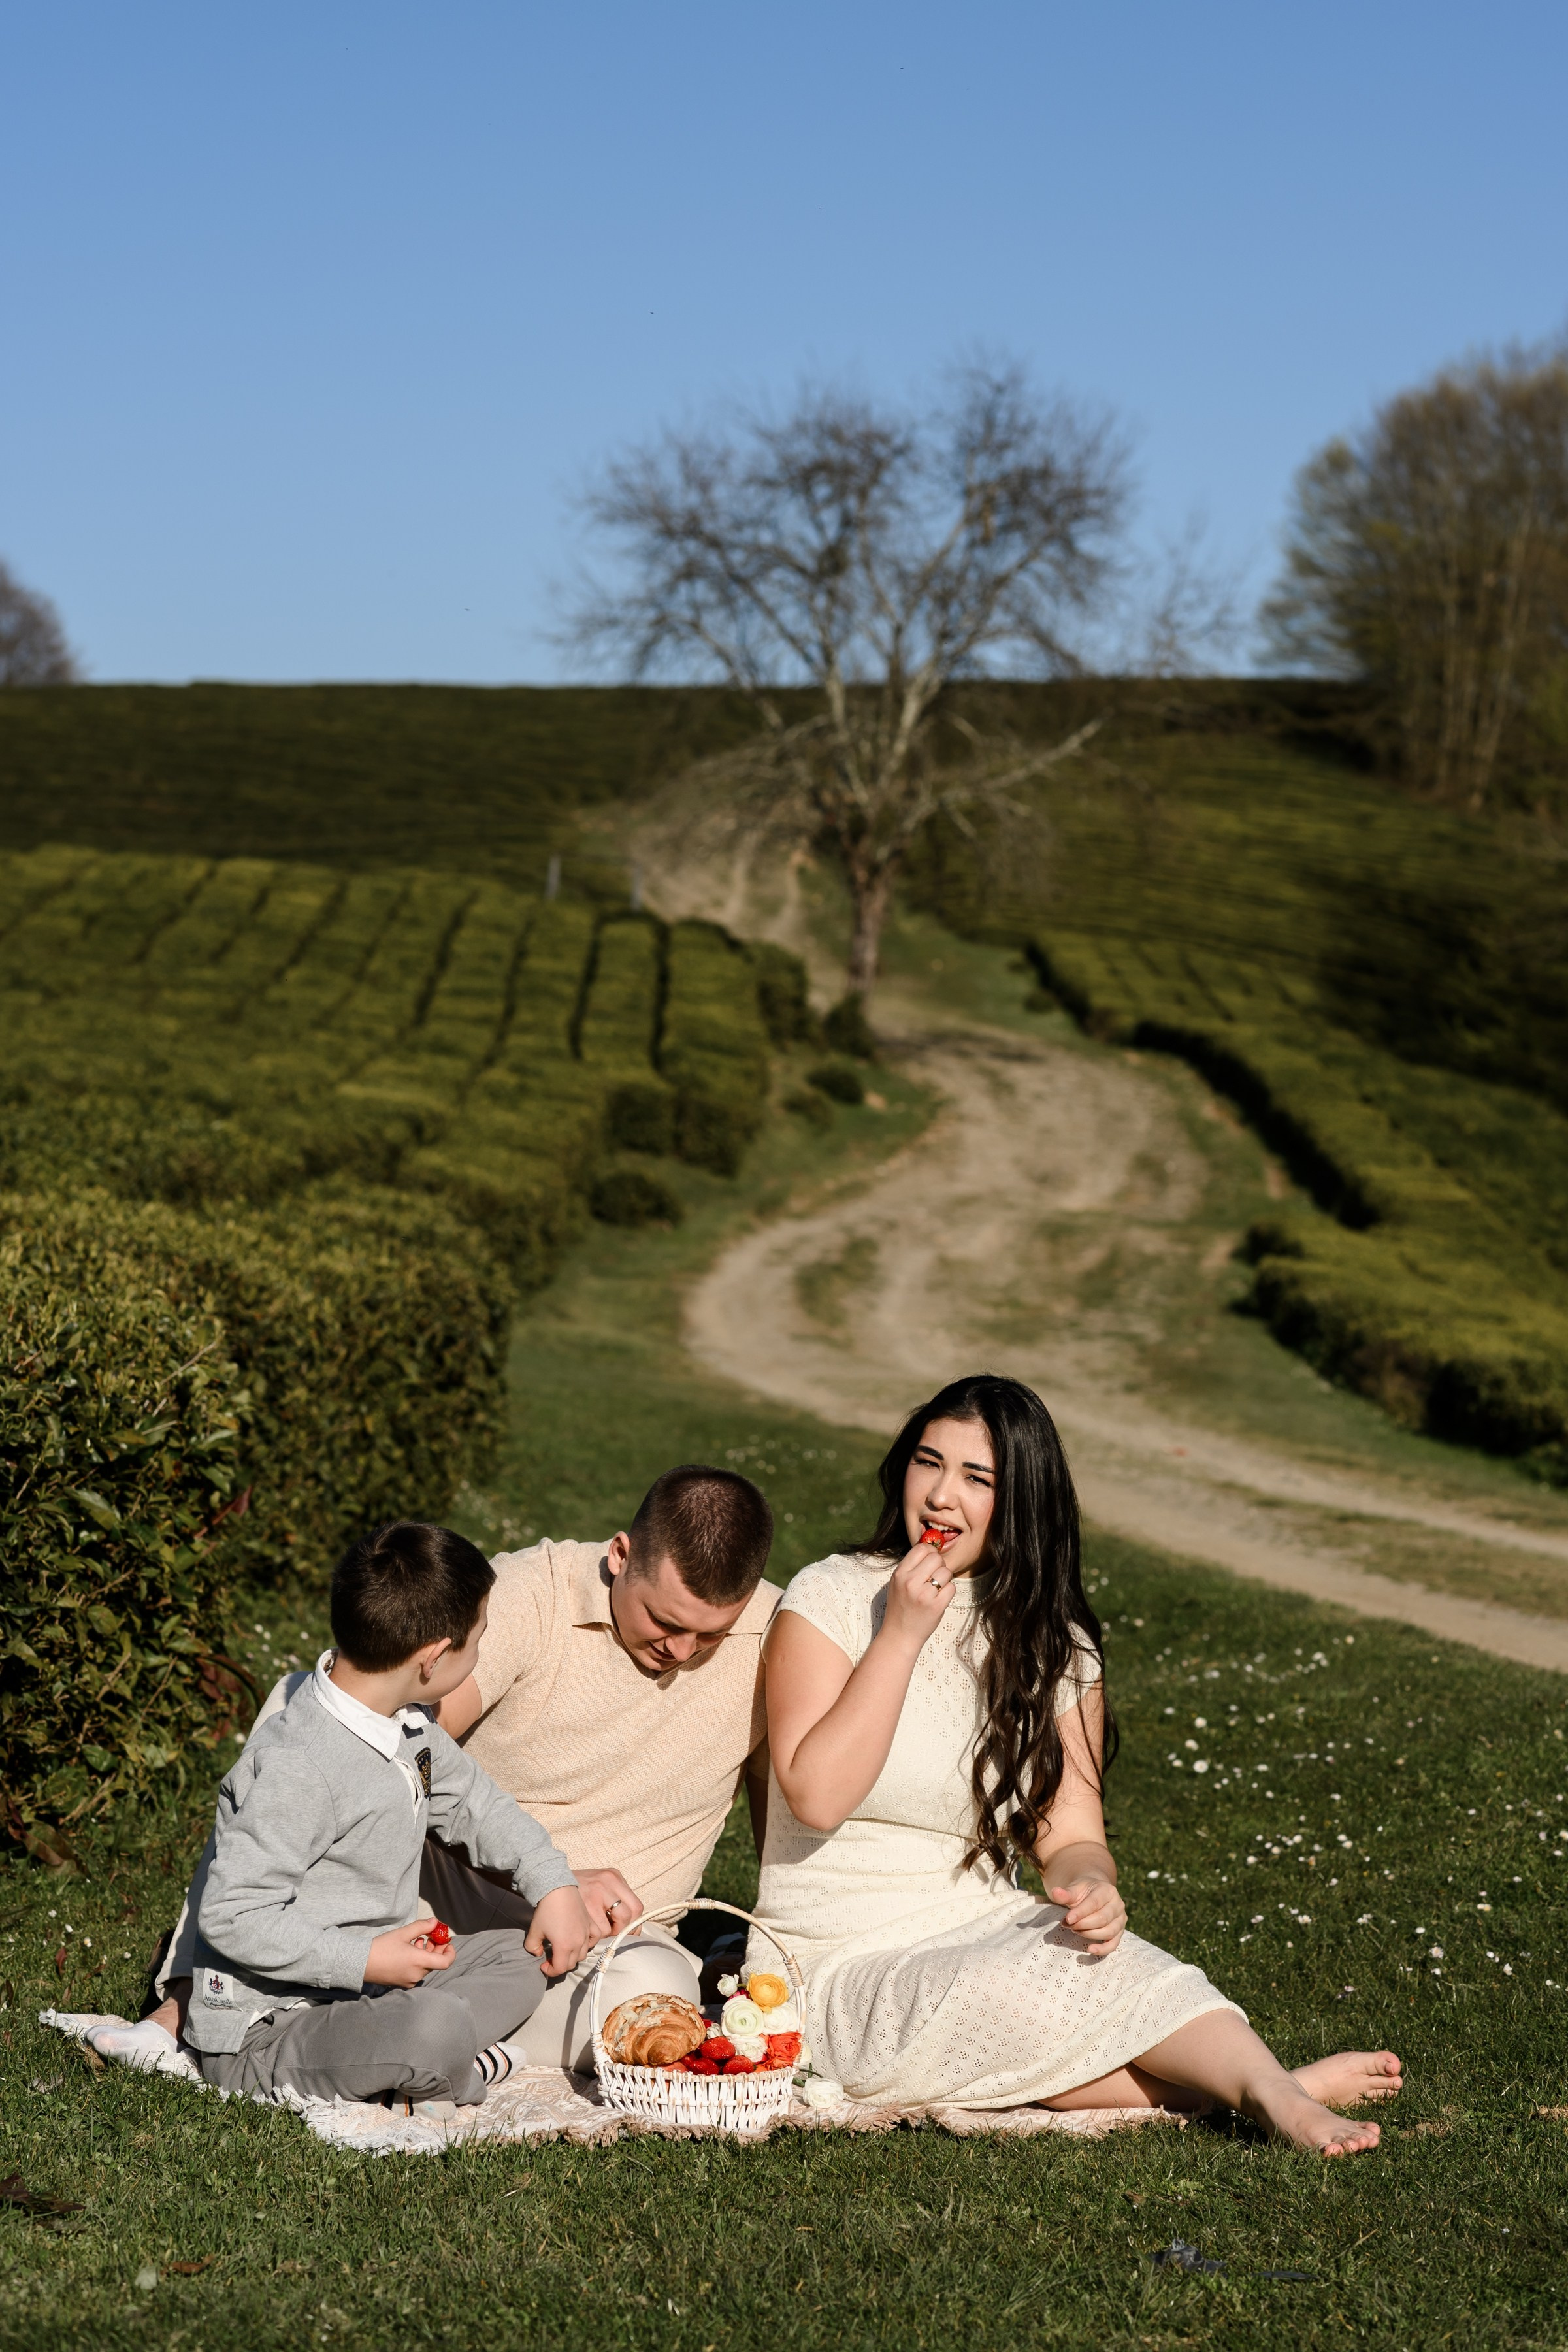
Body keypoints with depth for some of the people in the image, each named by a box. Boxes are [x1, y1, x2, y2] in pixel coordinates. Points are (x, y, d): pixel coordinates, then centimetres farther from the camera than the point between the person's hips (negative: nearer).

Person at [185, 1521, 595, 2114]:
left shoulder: (409, 1725, 4)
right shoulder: (299, 1770, -27)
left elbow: (474, 1801, 22)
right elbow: (232, 1917, -27)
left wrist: (555, 1886, 11)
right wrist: (366, 1959, -26)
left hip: (358, 1991, 10)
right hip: (259, 2036, -10)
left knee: (520, 1955, 11)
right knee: (438, 2026, -33)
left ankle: (422, 2067, -8)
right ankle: (445, 2076, 0)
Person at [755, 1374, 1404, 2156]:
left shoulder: (1055, 1648, 7)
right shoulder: (832, 1598, -5)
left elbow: (1070, 1836, 5)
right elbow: (816, 1795, -16)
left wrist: (1090, 1887, -20)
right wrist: (901, 1634, -18)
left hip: (988, 1939, 3)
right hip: (850, 1970, -3)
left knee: (1109, 1962, -32)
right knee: (1034, 1994, -33)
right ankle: (1274, 2089, -31)